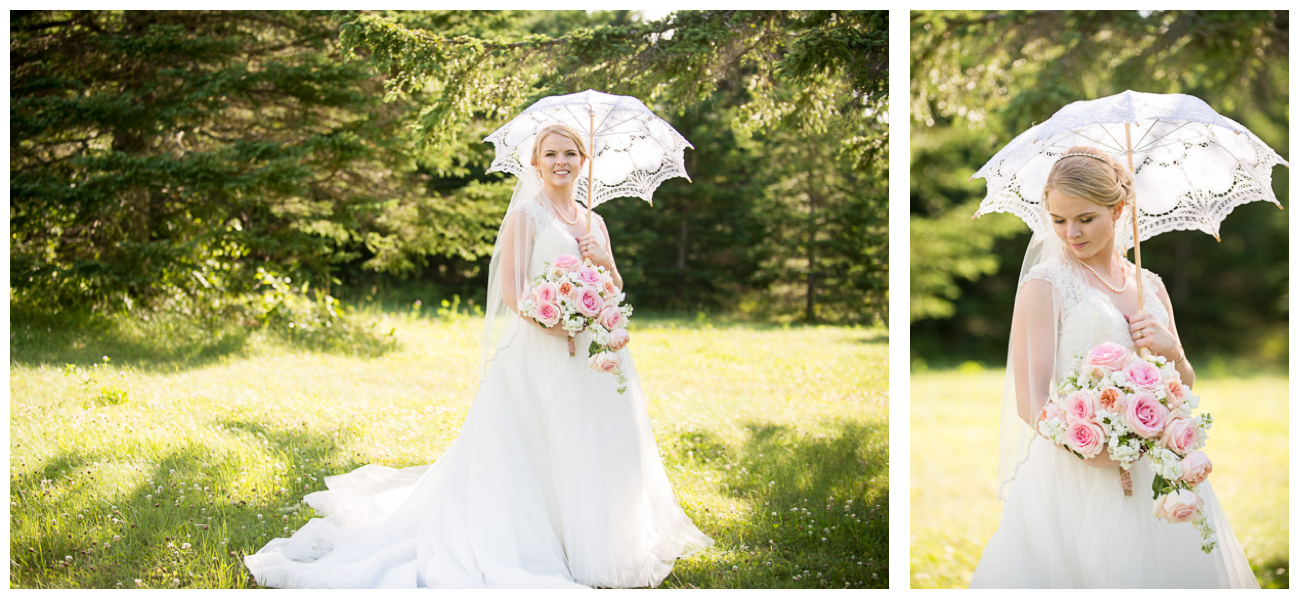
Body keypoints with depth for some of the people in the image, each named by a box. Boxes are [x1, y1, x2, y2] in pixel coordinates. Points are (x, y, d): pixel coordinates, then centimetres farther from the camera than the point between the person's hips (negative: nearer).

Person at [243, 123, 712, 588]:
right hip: (542, 355, -6)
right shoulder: (526, 215, -2)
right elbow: (512, 291, -10)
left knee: (594, 452, 7)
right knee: (541, 455, -7)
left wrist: (603, 262, -2)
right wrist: (567, 331, -19)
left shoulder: (594, 223, 16)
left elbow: (616, 289, 20)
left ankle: (600, 545, 19)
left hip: (594, 361, 6)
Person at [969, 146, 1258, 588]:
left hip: (1159, 477, 5)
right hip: (1077, 477, -5)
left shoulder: (1150, 286, 13)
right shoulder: (1046, 284, -4)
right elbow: (1031, 403, -12)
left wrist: (1173, 352, -4)